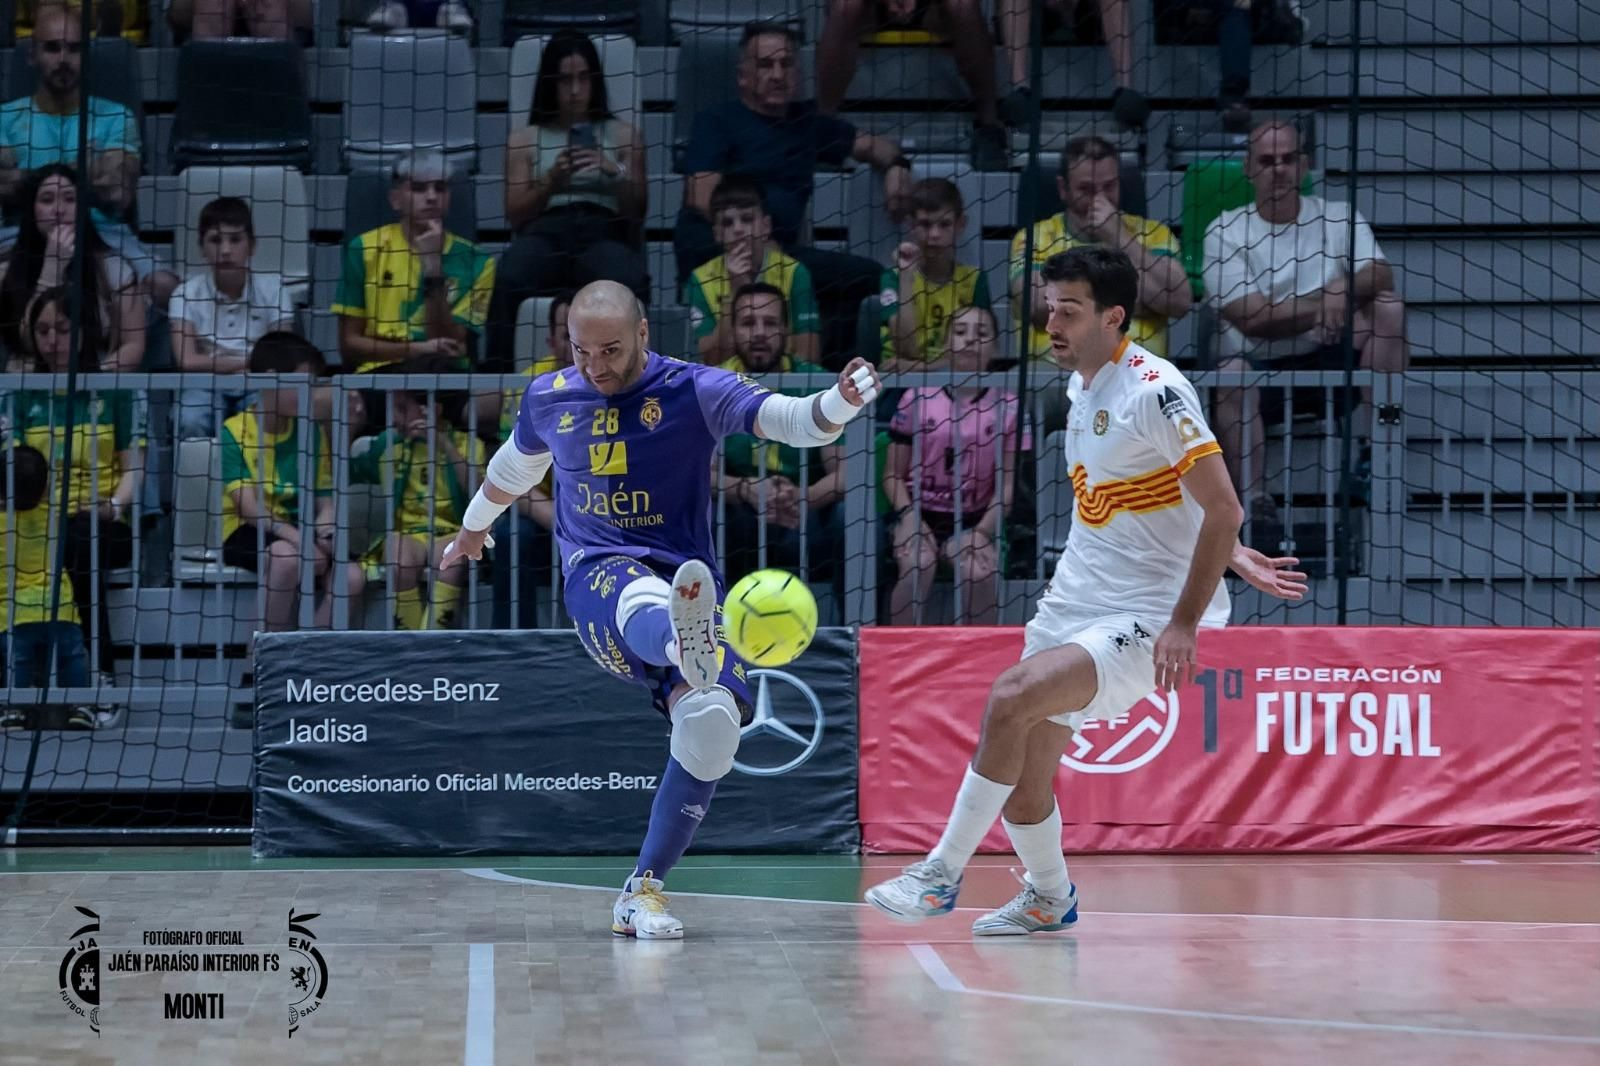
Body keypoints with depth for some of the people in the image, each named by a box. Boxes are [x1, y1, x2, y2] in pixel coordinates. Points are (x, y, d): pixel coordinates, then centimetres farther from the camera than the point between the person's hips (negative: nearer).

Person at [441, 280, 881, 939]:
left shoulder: (694, 391, -1)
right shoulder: (547, 399, 10)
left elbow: (785, 419, -17)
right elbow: (514, 466, 33)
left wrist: (839, 403, -40)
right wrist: (473, 528, 51)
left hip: (685, 581, 1)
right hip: (596, 576, -1)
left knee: (714, 725, -25)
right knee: (643, 600, -41)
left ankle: (642, 893, -9)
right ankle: (686, 650, -84)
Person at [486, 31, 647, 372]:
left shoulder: (622, 135, 22)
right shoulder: (525, 139, 22)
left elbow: (635, 213, 14)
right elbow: (515, 216, 13)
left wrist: (616, 172, -4)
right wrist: (552, 181, -4)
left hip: (603, 231, 0)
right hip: (546, 231, 0)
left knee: (629, 281, -40)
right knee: (509, 277, -38)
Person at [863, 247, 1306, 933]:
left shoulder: (1153, 389, -16)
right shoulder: (1082, 388, 10)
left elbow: (1221, 508, -18)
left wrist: (1184, 622, -21)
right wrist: (1237, 560, 12)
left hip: (1141, 617, -8)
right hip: (1071, 604, 8)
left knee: (1012, 698, -26)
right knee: (1023, 780, 7)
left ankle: (941, 873, -15)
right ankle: (1049, 897, 34)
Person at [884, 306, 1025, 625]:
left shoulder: (1007, 407, 2)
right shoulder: (917, 399, 1)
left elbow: (1006, 484, 1)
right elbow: (893, 475, 4)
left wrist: (982, 532, -13)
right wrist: (909, 516, -14)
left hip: (973, 519, 0)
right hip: (918, 512, 0)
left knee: (982, 572, -29)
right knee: (918, 565, -31)